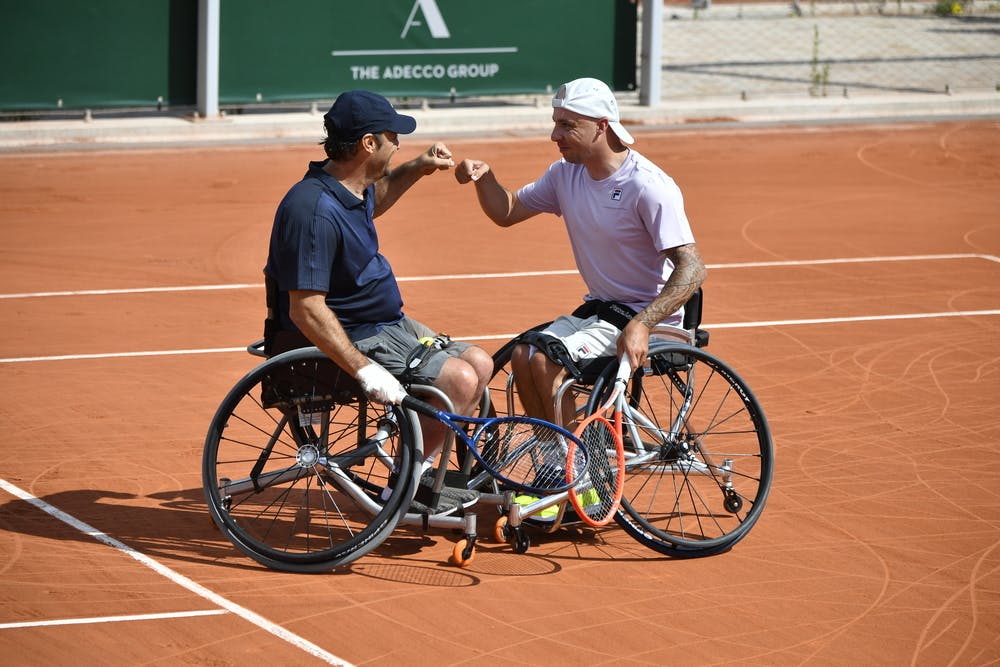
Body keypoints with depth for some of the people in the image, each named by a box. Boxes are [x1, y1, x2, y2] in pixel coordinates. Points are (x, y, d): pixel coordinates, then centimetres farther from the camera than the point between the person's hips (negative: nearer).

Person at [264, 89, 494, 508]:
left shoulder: (352, 189, 6)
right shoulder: (316, 212, -26)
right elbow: (306, 310, -30)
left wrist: (416, 169, 21)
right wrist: (365, 371, -34)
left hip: (390, 326, 11)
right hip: (352, 339, -11)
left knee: (478, 363, 8)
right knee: (457, 378, -21)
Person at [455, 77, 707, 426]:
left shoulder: (648, 186, -20)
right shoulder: (566, 174, 4)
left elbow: (691, 269, -25)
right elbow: (507, 212, 17)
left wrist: (641, 325, -37)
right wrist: (484, 177, -6)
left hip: (649, 315, -8)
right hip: (598, 307, 8)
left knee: (547, 361, -23)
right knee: (523, 355, -12)